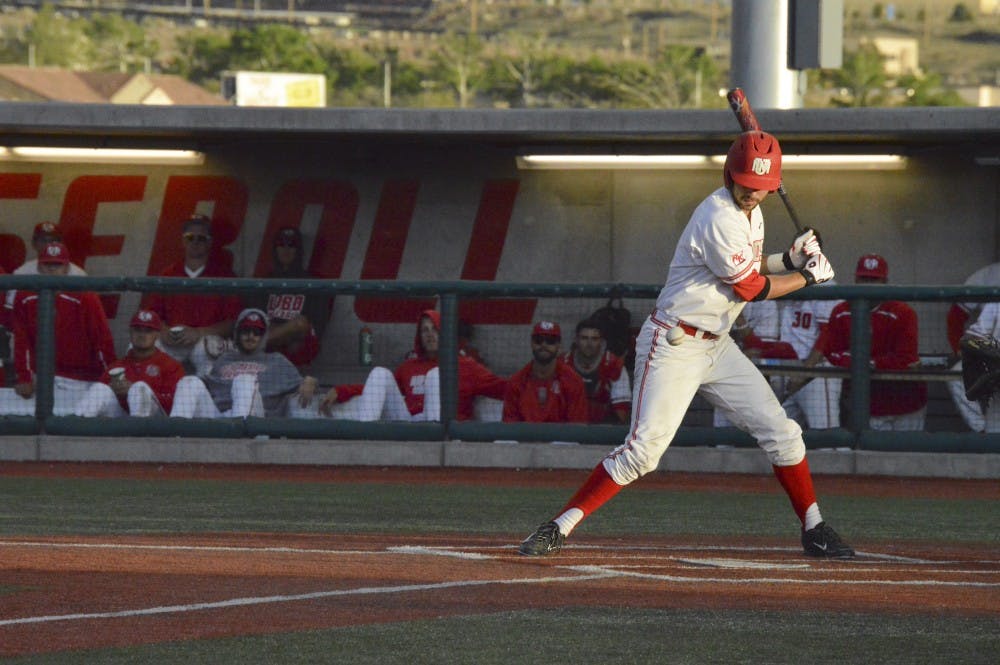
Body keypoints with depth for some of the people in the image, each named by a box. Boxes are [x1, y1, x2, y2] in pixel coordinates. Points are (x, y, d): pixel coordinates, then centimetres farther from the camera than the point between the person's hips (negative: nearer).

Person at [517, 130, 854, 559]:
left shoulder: (750, 212, 9)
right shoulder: (719, 220, -21)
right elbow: (752, 288, -16)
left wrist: (788, 260, 5)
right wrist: (807, 276, -2)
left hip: (716, 346, 9)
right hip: (674, 346, -9)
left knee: (780, 432, 5)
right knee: (643, 449, -17)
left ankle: (814, 532, 17)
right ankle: (558, 529, -14)